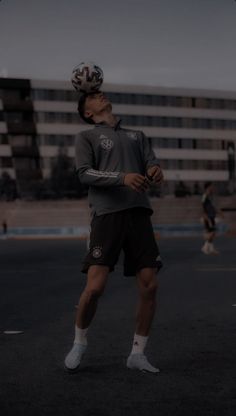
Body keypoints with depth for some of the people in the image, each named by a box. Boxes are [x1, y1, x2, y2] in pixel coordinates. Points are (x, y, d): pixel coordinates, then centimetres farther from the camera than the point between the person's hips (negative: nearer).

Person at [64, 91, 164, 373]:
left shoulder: (136, 136, 26)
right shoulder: (86, 137, 12)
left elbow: (151, 164, 14)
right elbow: (85, 174, -3)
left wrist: (155, 171, -13)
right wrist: (122, 177, -20)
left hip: (138, 213, 4)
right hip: (107, 215, -4)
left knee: (149, 286, -3)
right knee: (94, 287, -12)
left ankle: (137, 353, 11)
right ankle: (79, 344, 12)